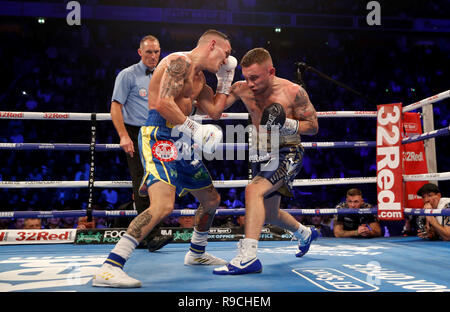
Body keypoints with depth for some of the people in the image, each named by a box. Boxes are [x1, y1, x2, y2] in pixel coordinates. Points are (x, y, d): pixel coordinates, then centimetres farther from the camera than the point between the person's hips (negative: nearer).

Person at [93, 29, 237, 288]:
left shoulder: (199, 77, 22)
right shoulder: (180, 61, -9)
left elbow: (215, 111, 23)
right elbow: (163, 103, -21)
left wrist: (226, 79, 24)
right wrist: (195, 131, -21)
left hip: (180, 143, 10)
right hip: (160, 137, -10)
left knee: (212, 199, 19)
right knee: (164, 205, -27)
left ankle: (197, 254, 40)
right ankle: (109, 269, -21)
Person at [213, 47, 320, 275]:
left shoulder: (293, 92, -16)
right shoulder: (241, 89, -6)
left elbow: (313, 127, -9)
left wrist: (286, 125, -24)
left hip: (287, 154, -6)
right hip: (262, 155, 6)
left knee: (254, 190, -31)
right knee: (270, 214, 19)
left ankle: (248, 257, -30)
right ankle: (305, 233, 50)